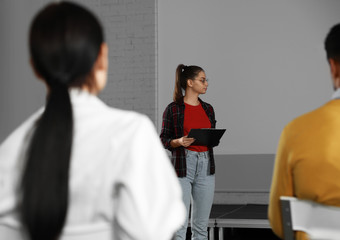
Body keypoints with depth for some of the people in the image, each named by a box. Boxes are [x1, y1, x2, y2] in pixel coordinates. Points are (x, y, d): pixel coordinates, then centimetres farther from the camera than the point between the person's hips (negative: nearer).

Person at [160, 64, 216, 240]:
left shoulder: (208, 109, 12)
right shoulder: (173, 109, -3)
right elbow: (164, 140, -1)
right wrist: (179, 142, -20)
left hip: (205, 166, 5)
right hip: (182, 166, -5)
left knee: (201, 224, 8)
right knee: (179, 224, -5)